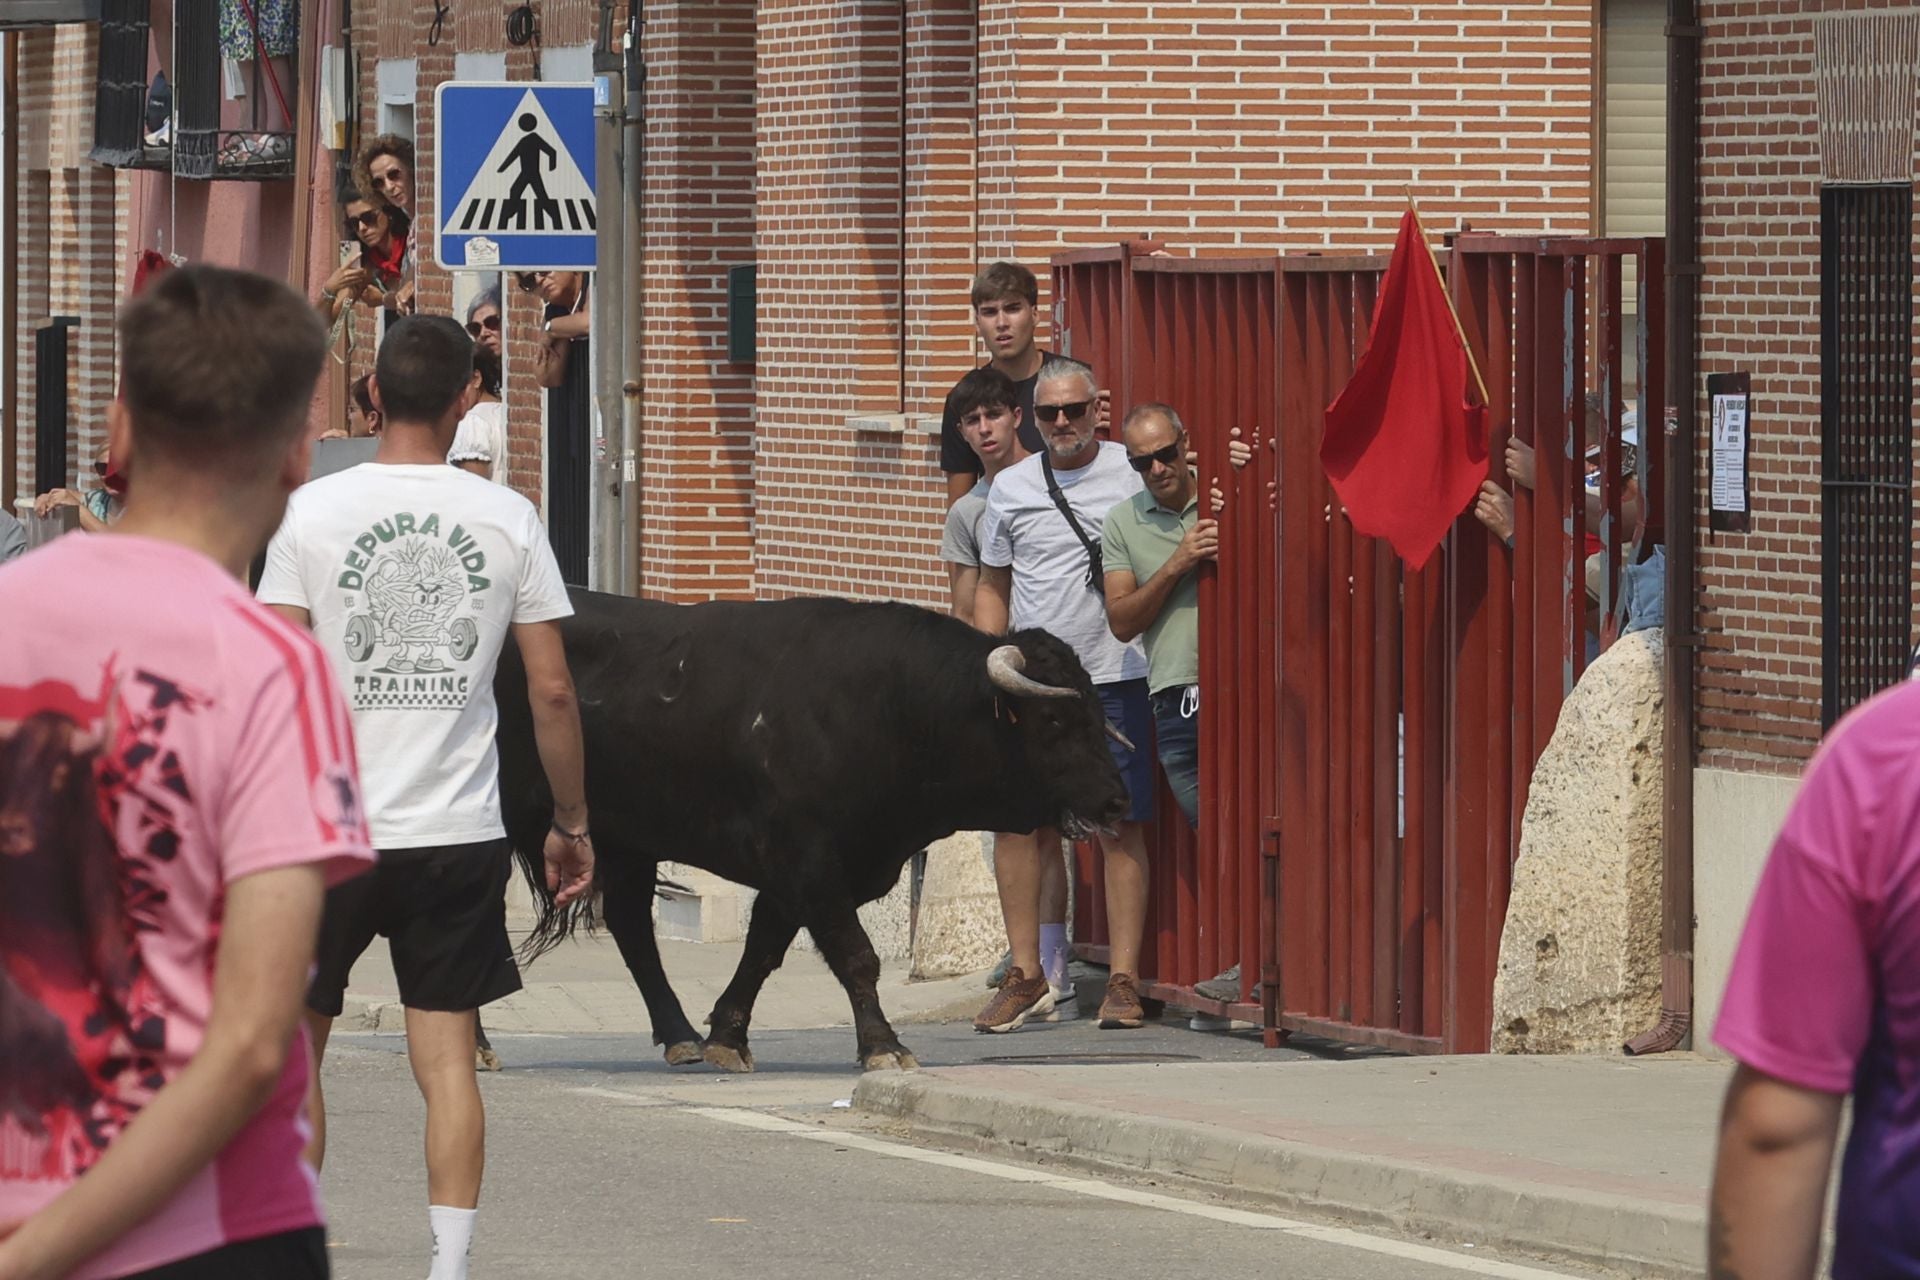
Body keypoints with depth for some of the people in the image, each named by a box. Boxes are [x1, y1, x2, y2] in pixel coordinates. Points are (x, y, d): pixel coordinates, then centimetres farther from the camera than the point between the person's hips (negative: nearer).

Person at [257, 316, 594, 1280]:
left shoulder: (313, 512, -5)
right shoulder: (507, 520, -1)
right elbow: (552, 690, 0)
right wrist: (570, 821, 11)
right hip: (460, 834, 1)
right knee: (447, 1060, 4)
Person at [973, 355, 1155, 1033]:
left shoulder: (1133, 474, 2)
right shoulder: (1010, 487, 11)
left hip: (1115, 679, -3)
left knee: (1120, 825, -3)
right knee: (1017, 821, 0)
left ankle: (1123, 981, 1)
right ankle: (1025, 973, 10)